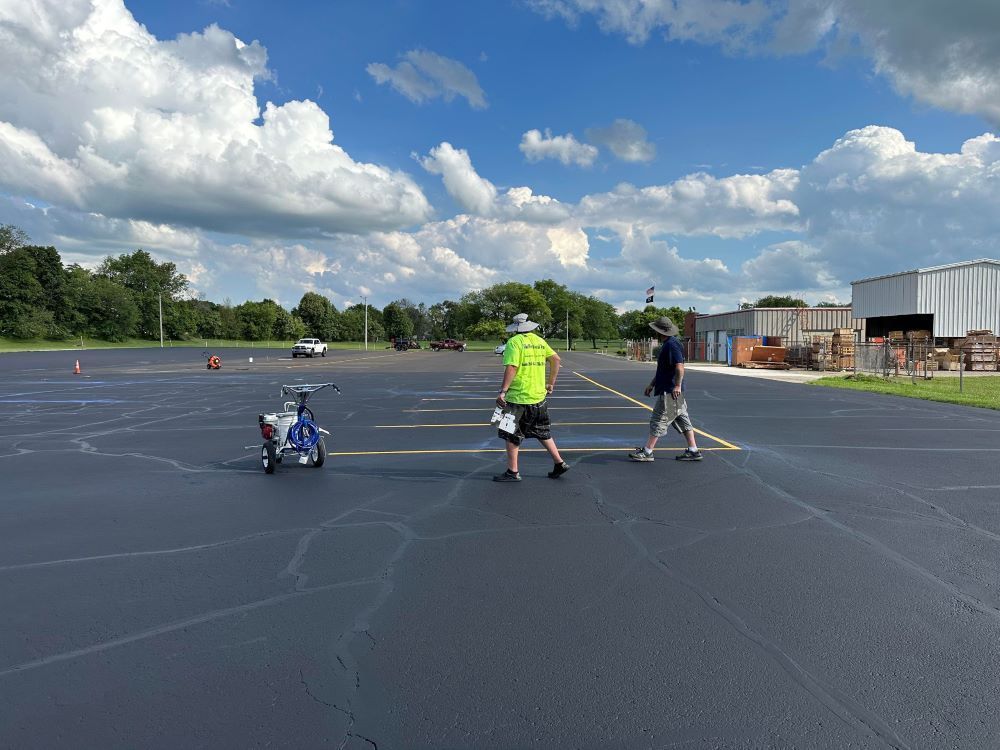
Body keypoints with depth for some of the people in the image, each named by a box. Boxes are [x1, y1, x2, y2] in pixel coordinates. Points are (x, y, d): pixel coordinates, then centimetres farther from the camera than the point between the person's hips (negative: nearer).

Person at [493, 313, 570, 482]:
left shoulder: (514, 342, -10)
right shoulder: (539, 341, 10)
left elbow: (511, 368, -20)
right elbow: (556, 359, 10)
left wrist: (503, 391, -22)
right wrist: (551, 383, 16)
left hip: (518, 397, -7)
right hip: (539, 397, 7)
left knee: (512, 435, 5)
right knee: (543, 433, 20)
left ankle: (512, 472, 9)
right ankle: (559, 463, 20)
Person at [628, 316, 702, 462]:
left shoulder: (672, 345, -17)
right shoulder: (666, 344, 17)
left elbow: (680, 366, -26)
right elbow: (662, 368, 25)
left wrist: (677, 386, -31)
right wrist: (652, 384, 27)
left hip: (670, 392, -11)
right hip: (667, 389, 11)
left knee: (659, 421, -5)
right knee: (682, 420, 12)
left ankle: (647, 452, 1)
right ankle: (693, 451, 16)